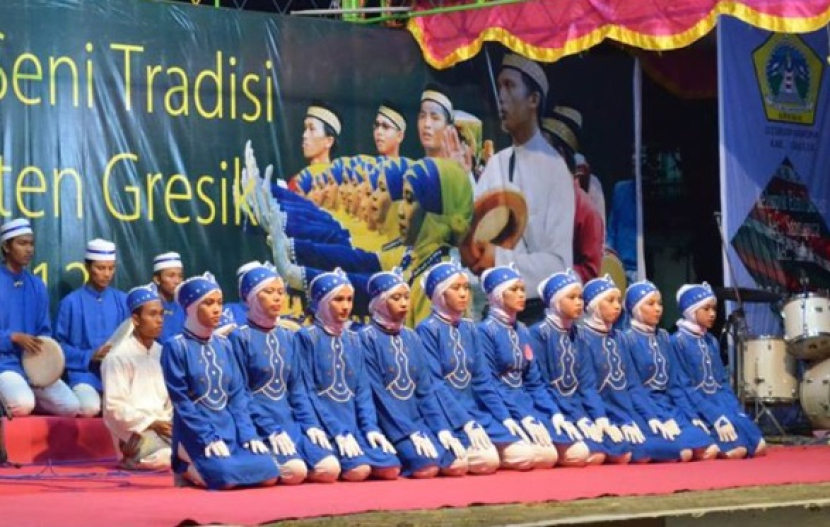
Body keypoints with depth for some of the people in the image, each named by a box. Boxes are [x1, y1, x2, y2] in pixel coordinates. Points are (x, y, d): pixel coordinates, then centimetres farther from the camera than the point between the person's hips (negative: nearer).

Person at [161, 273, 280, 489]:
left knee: (268, 473, -14)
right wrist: (208, 437, -17)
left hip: (230, 427, 6)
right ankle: (187, 470, 2)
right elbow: (181, 401, -10)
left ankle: (202, 468, 8)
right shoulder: (176, 347, -6)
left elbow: (238, 393, 11)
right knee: (226, 477, -30)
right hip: (196, 432, -6)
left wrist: (248, 433, -3)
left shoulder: (223, 345, 12)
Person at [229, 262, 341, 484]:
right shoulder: (240, 337, -6)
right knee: (295, 471, -29)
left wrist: (311, 424, -1)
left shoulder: (287, 337, 13)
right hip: (260, 422, -6)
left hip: (289, 418, 6)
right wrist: (271, 431, -17)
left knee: (329, 469, -14)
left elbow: (296, 387, 14)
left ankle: (273, 466, 7)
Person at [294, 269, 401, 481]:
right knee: (358, 470, -29)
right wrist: (338, 432, -18)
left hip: (353, 421, 7)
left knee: (390, 469, -13)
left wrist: (370, 427, -4)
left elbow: (362, 388, 13)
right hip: (325, 423, -7)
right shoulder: (307, 337, -4)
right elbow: (307, 390, -10)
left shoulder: (353, 339, 15)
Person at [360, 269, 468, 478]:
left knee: (458, 464, -11)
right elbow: (376, 393, -13)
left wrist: (442, 429, -3)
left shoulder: (412, 338, 13)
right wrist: (410, 433, -19)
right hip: (390, 423, -7)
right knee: (427, 465, -28)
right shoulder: (368, 338, -7)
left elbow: (425, 389, 11)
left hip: (418, 417, 7)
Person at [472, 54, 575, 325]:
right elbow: (470, 229, 5)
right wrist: (471, 249, -16)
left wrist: (500, 260, -21)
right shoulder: (494, 165, 8)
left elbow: (560, 265, -13)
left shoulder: (555, 169, -10)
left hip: (539, 315, -5)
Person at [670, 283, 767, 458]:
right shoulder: (678, 341, -9)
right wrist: (716, 417, -21)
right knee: (736, 448, -25)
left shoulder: (712, 341, 15)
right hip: (698, 407, -7)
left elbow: (722, 381, 16)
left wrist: (737, 411, -1)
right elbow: (685, 387, -14)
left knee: (758, 446, -10)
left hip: (720, 401, 7)